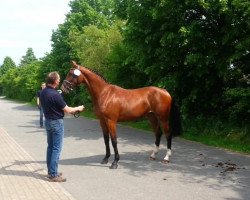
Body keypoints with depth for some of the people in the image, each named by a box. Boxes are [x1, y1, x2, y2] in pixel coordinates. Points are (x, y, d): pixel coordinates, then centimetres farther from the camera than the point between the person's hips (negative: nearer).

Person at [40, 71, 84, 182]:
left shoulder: (43, 92, 2)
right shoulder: (55, 95, -24)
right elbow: (67, 110, -17)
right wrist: (78, 108, 1)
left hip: (47, 121, 9)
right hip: (57, 123, -8)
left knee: (50, 147, 15)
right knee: (56, 149, -1)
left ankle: (51, 171, 24)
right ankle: (53, 175, 3)